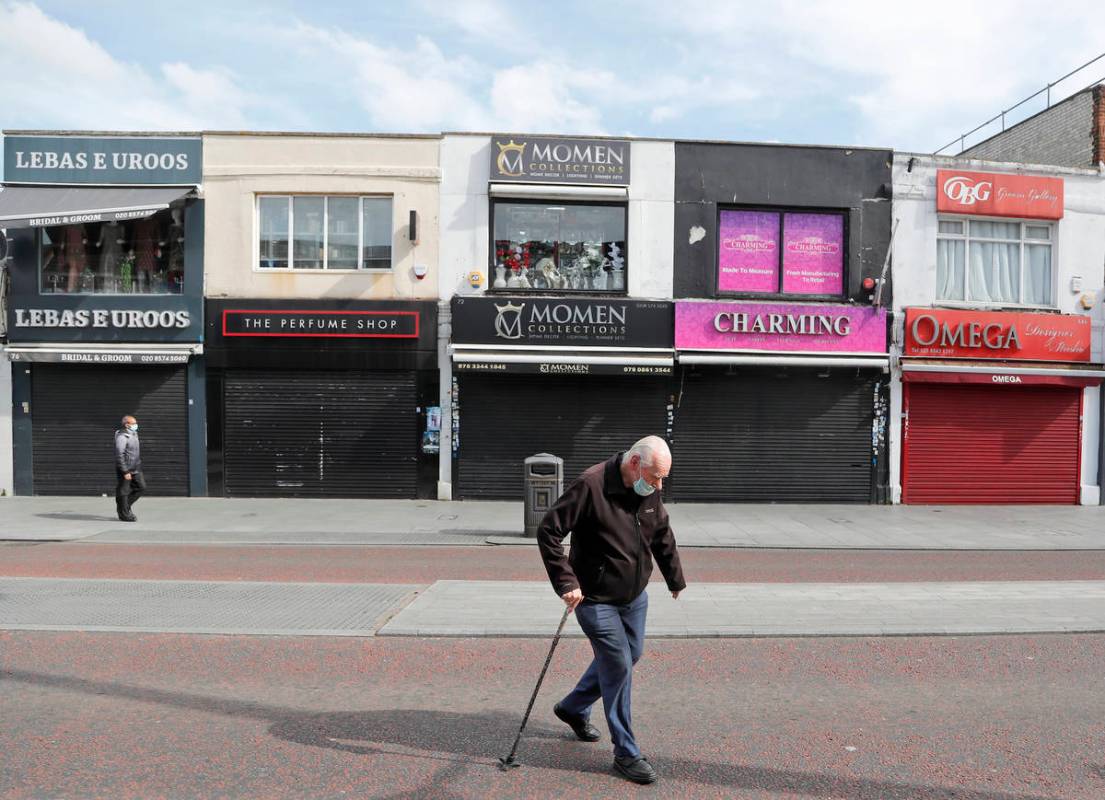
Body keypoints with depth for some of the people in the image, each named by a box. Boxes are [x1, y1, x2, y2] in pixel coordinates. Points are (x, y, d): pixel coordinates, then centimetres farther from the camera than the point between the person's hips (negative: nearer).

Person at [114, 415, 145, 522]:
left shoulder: (134, 434, 13)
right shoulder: (122, 437, -16)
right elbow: (119, 455, -20)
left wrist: (138, 466, 22)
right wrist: (125, 471, -22)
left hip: (135, 469, 9)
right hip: (125, 469, -9)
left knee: (141, 487, 9)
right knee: (123, 492, 2)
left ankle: (125, 506, 24)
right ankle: (124, 514, 10)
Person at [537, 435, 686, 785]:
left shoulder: (649, 490, -3)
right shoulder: (591, 486, -25)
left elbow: (662, 535, 14)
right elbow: (548, 532, -22)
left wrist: (675, 579, 20)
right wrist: (566, 582, -26)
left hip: (635, 597, 8)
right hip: (596, 600, -8)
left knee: (629, 656, 20)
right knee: (619, 668, -3)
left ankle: (573, 707, 41)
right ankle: (626, 754, 16)